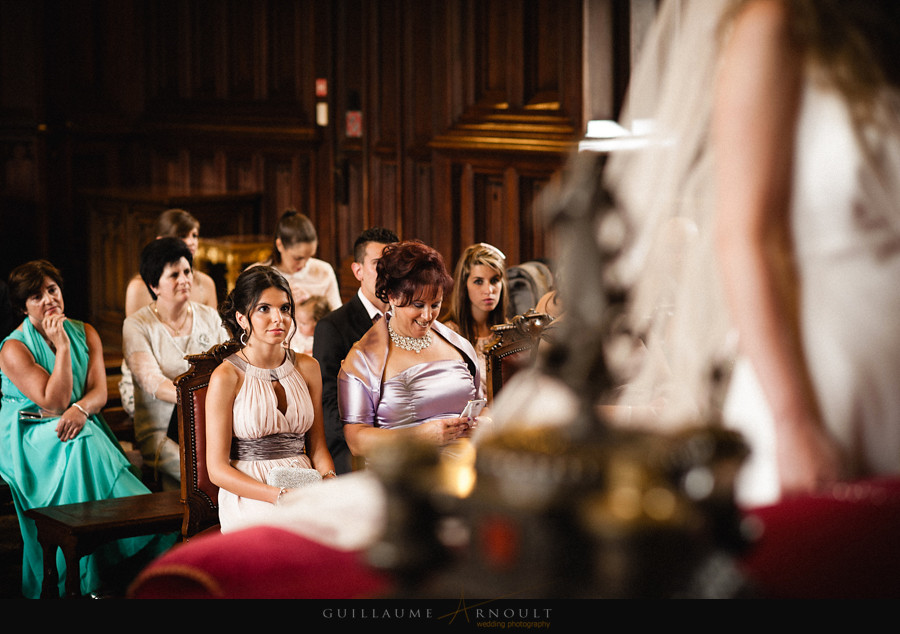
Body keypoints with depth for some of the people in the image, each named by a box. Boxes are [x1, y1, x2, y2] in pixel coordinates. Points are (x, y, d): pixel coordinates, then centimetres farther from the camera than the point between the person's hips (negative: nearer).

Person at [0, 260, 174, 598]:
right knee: (79, 446, -34)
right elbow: (54, 403, -16)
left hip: (84, 428, 5)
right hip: (31, 437, -5)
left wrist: (81, 409, -23)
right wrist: (62, 347, -19)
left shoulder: (85, 333, 9)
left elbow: (100, 392, 0)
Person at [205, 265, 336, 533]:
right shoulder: (226, 377, -4)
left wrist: (329, 481, -8)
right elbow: (217, 469, -6)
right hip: (249, 497, -5)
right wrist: (280, 496, -19)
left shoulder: (307, 367, 12)